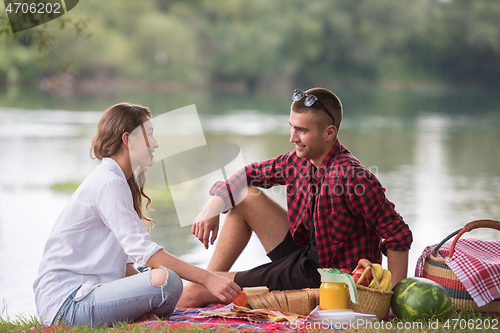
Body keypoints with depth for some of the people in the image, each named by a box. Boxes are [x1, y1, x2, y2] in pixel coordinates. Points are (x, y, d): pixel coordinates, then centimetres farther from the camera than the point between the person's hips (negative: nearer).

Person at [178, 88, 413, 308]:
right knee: (246, 197, 8)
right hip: (304, 256, 8)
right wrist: (213, 207, 1)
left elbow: (399, 236, -26)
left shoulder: (349, 176, -28)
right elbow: (250, 174, 16)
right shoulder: (299, 161, -2)